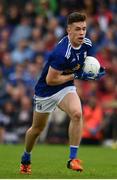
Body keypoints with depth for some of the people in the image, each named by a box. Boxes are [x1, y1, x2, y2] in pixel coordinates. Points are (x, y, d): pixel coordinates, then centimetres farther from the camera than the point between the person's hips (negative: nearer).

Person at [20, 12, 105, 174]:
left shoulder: (87, 45, -10)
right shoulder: (62, 53, -33)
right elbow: (50, 80, -28)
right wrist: (76, 76, -25)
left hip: (66, 88, 4)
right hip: (45, 91, -4)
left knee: (77, 114, -26)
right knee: (37, 129, 13)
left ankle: (73, 158, -19)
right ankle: (26, 158, 41)